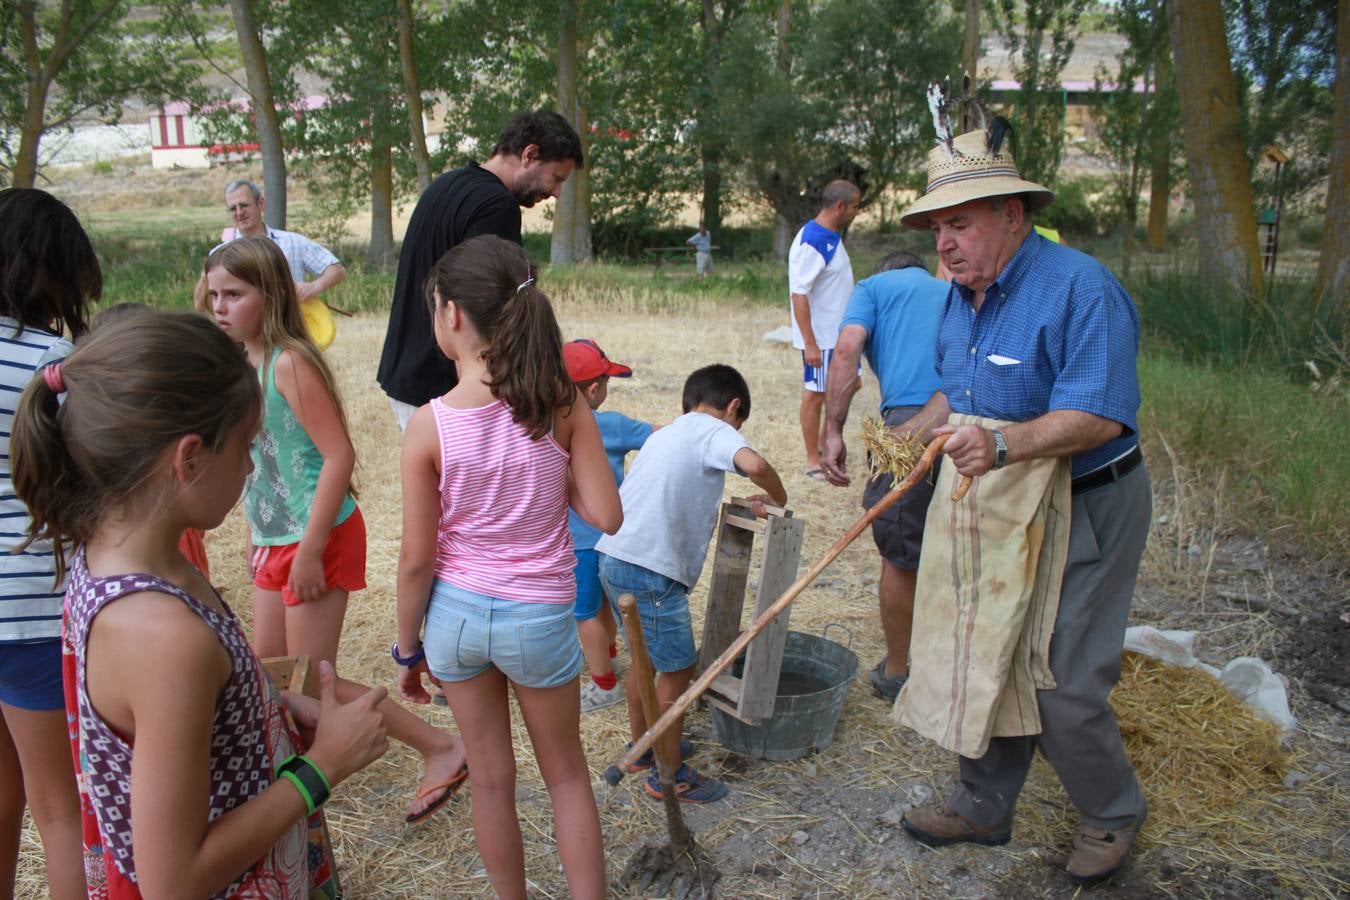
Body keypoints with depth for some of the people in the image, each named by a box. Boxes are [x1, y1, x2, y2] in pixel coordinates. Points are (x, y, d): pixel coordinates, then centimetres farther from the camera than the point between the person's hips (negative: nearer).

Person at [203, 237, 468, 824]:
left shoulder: (289, 363, -20)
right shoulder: (244, 362, 7)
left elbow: (339, 456, -24)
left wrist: (310, 549, -23)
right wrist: (256, 534, 19)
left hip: (317, 539, -8)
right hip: (274, 539, 9)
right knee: (268, 665, 16)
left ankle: (441, 750, 9)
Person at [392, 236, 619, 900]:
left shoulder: (429, 425, -16)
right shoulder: (563, 403, -14)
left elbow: (417, 558, -10)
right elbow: (605, 516, -12)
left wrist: (407, 650, 4)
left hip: (455, 614, 0)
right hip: (538, 618, 0)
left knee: (491, 779, 20)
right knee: (566, 774, 22)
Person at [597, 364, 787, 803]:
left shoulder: (665, 434, 23)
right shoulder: (715, 430, -2)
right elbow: (754, 464, -22)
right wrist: (779, 498, -3)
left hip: (614, 558, 9)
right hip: (650, 570, -9)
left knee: (646, 655, 26)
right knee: (677, 669, 7)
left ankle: (644, 747, 42)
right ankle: (669, 775, 20)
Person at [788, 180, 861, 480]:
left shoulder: (833, 238, 10)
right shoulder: (811, 242, -20)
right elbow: (799, 293, -23)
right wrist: (809, 343, -25)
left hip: (840, 334, 10)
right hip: (819, 337, -10)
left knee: (849, 385, 17)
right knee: (816, 395, 1)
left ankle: (825, 442, 31)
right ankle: (814, 462, 12)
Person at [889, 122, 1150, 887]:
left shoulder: (1080, 288, -20)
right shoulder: (964, 296, 8)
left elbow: (1099, 414, -28)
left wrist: (1004, 444, -41)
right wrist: (909, 434, 5)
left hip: (1082, 511, -8)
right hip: (995, 509, 8)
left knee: (1063, 684, -1)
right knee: (986, 658, 14)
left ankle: (1114, 815, 28)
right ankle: (985, 805, 33)